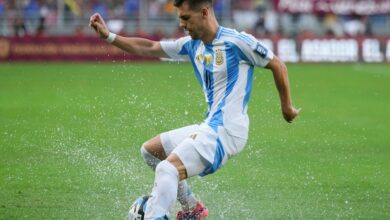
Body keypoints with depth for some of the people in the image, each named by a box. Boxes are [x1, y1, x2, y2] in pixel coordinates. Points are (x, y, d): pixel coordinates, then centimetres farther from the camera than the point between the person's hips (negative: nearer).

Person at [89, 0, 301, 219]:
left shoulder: (236, 41, -12)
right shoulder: (192, 45, 10)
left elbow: (278, 66, -4)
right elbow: (148, 48, 15)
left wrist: (287, 107, 3)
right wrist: (108, 36, 8)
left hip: (226, 131, -9)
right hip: (209, 127, 9)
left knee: (167, 169, -25)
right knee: (150, 150, 21)